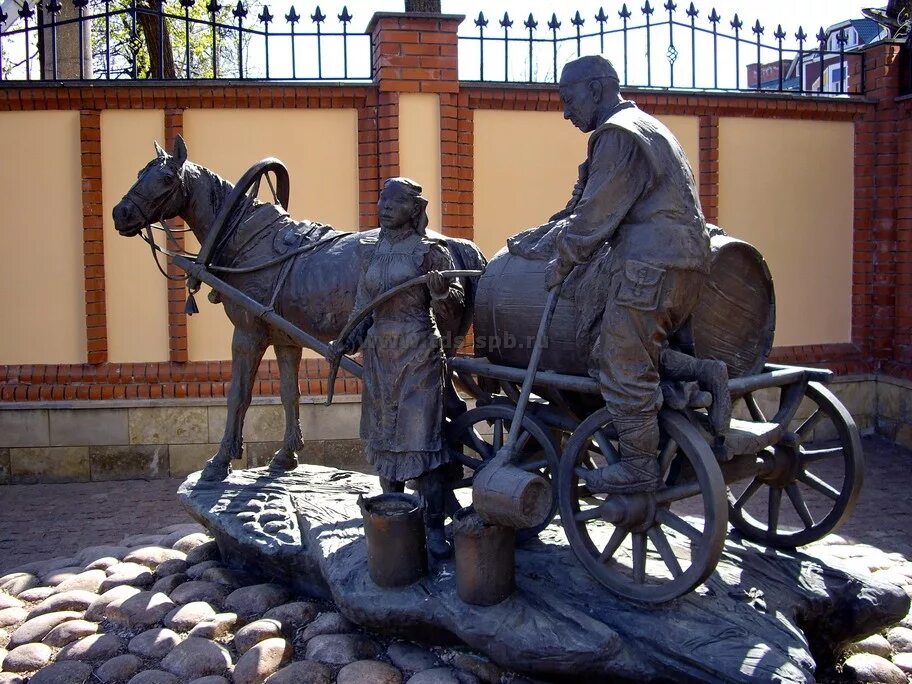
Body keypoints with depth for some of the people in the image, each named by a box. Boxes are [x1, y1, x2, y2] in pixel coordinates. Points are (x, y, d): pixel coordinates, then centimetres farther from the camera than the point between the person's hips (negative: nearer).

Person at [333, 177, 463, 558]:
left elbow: (452, 303, -7)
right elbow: (362, 306, 15)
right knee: (382, 436, 13)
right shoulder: (370, 251, 10)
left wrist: (441, 291, -28)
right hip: (379, 354, 6)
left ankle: (434, 527, 0)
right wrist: (350, 341, 3)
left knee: (421, 437, -7)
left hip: (419, 354, -6)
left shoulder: (429, 251, -5)